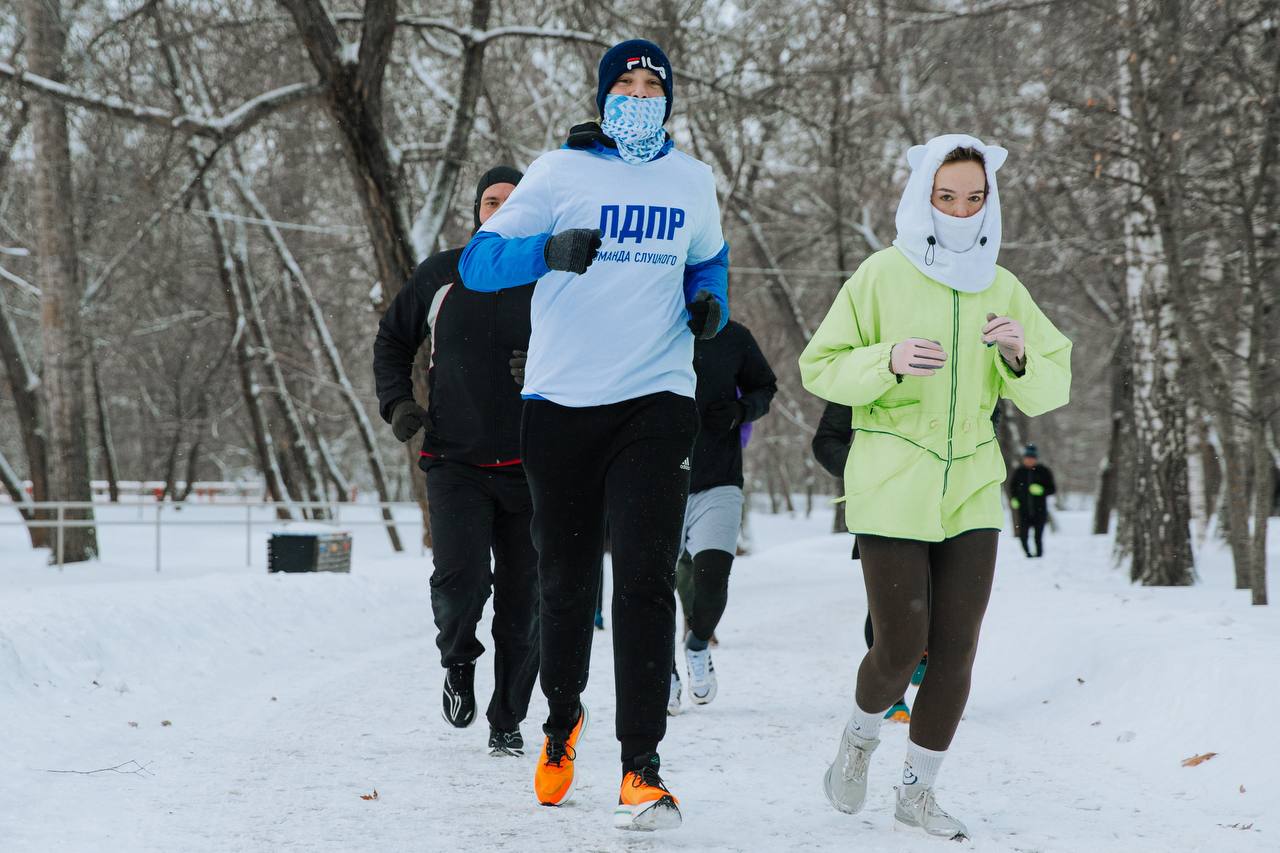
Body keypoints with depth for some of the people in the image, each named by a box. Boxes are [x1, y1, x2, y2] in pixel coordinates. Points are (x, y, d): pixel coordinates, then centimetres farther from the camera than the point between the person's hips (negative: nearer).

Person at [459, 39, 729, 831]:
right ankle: (563, 721, 36)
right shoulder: (561, 172, 0)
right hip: (561, 402, 0)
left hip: (655, 402, 1)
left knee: (645, 579, -11)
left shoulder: (693, 181, 9)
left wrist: (710, 303, 5)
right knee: (566, 581, 10)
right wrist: (551, 250, -27)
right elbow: (479, 261, -7)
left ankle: (642, 770, -11)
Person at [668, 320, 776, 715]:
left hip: (719, 485, -1)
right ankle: (665, 672, 23)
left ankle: (698, 645, 17)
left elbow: (765, 387, 16)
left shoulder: (734, 338, 1)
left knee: (711, 576, -15)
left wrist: (741, 411, -6)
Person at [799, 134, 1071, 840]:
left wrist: (1020, 353, -17)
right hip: (891, 491, -3)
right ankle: (860, 737, 27)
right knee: (901, 649, -5)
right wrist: (889, 360, -22)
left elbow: (1050, 390, 5)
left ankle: (918, 792, 18)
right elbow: (820, 366, -4)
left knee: (955, 653, 2)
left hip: (971, 491, 4)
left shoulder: (1002, 290, 6)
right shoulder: (882, 275, -5)